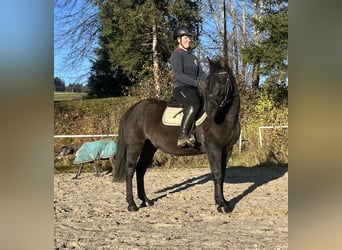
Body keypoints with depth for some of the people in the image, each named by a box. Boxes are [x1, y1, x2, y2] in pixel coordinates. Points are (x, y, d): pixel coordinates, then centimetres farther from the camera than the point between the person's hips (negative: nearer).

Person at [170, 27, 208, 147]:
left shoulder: (193, 56, 23)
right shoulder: (176, 54, -3)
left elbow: (201, 73, 17)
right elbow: (179, 75, -15)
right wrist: (197, 83, -24)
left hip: (193, 89, 9)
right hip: (181, 88, -9)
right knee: (194, 105, -36)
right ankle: (183, 136, -40)